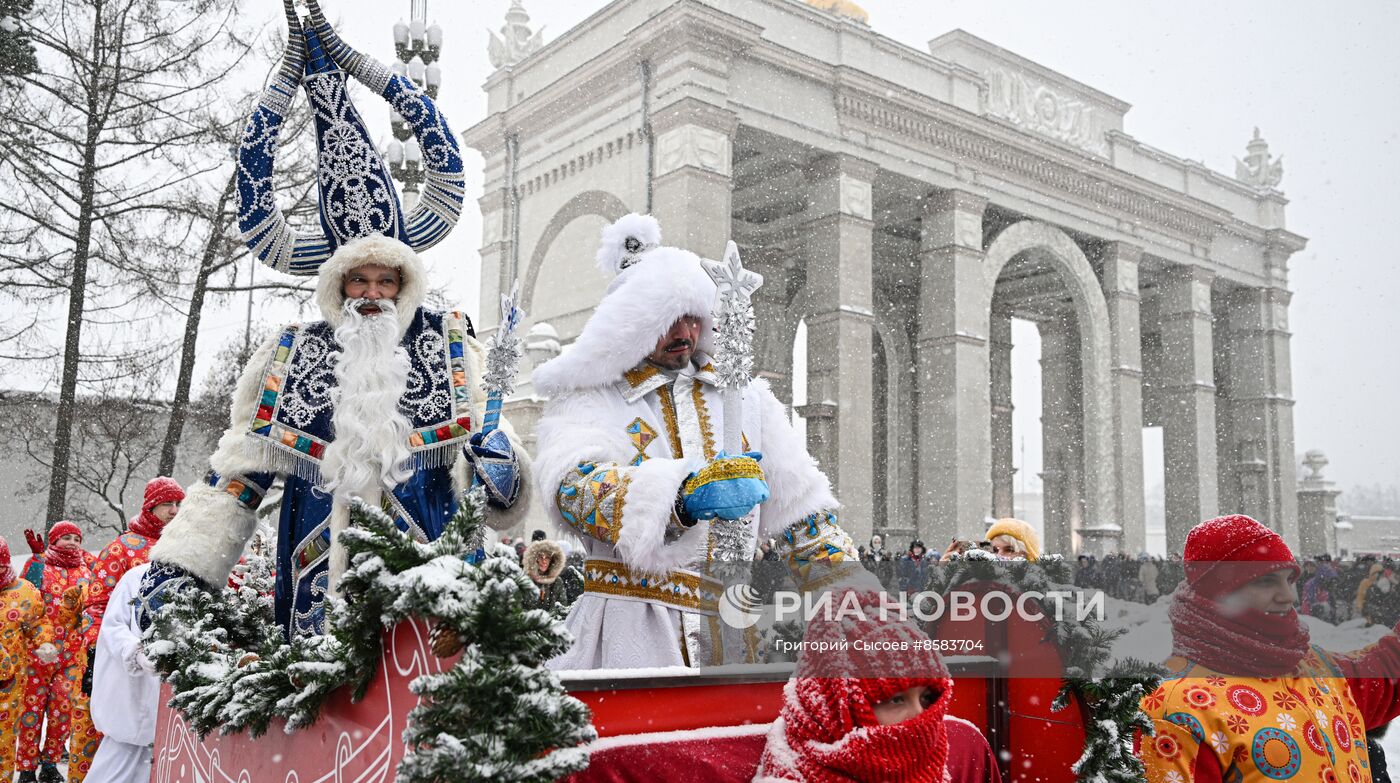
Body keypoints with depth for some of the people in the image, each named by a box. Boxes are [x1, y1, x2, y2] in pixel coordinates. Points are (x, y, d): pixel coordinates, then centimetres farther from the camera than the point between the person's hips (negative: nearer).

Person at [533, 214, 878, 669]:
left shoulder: (745, 396, 17)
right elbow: (575, 489, -18)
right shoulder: (588, 400, 3)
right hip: (631, 632, -3)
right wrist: (685, 495, -34)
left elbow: (798, 502, 19)